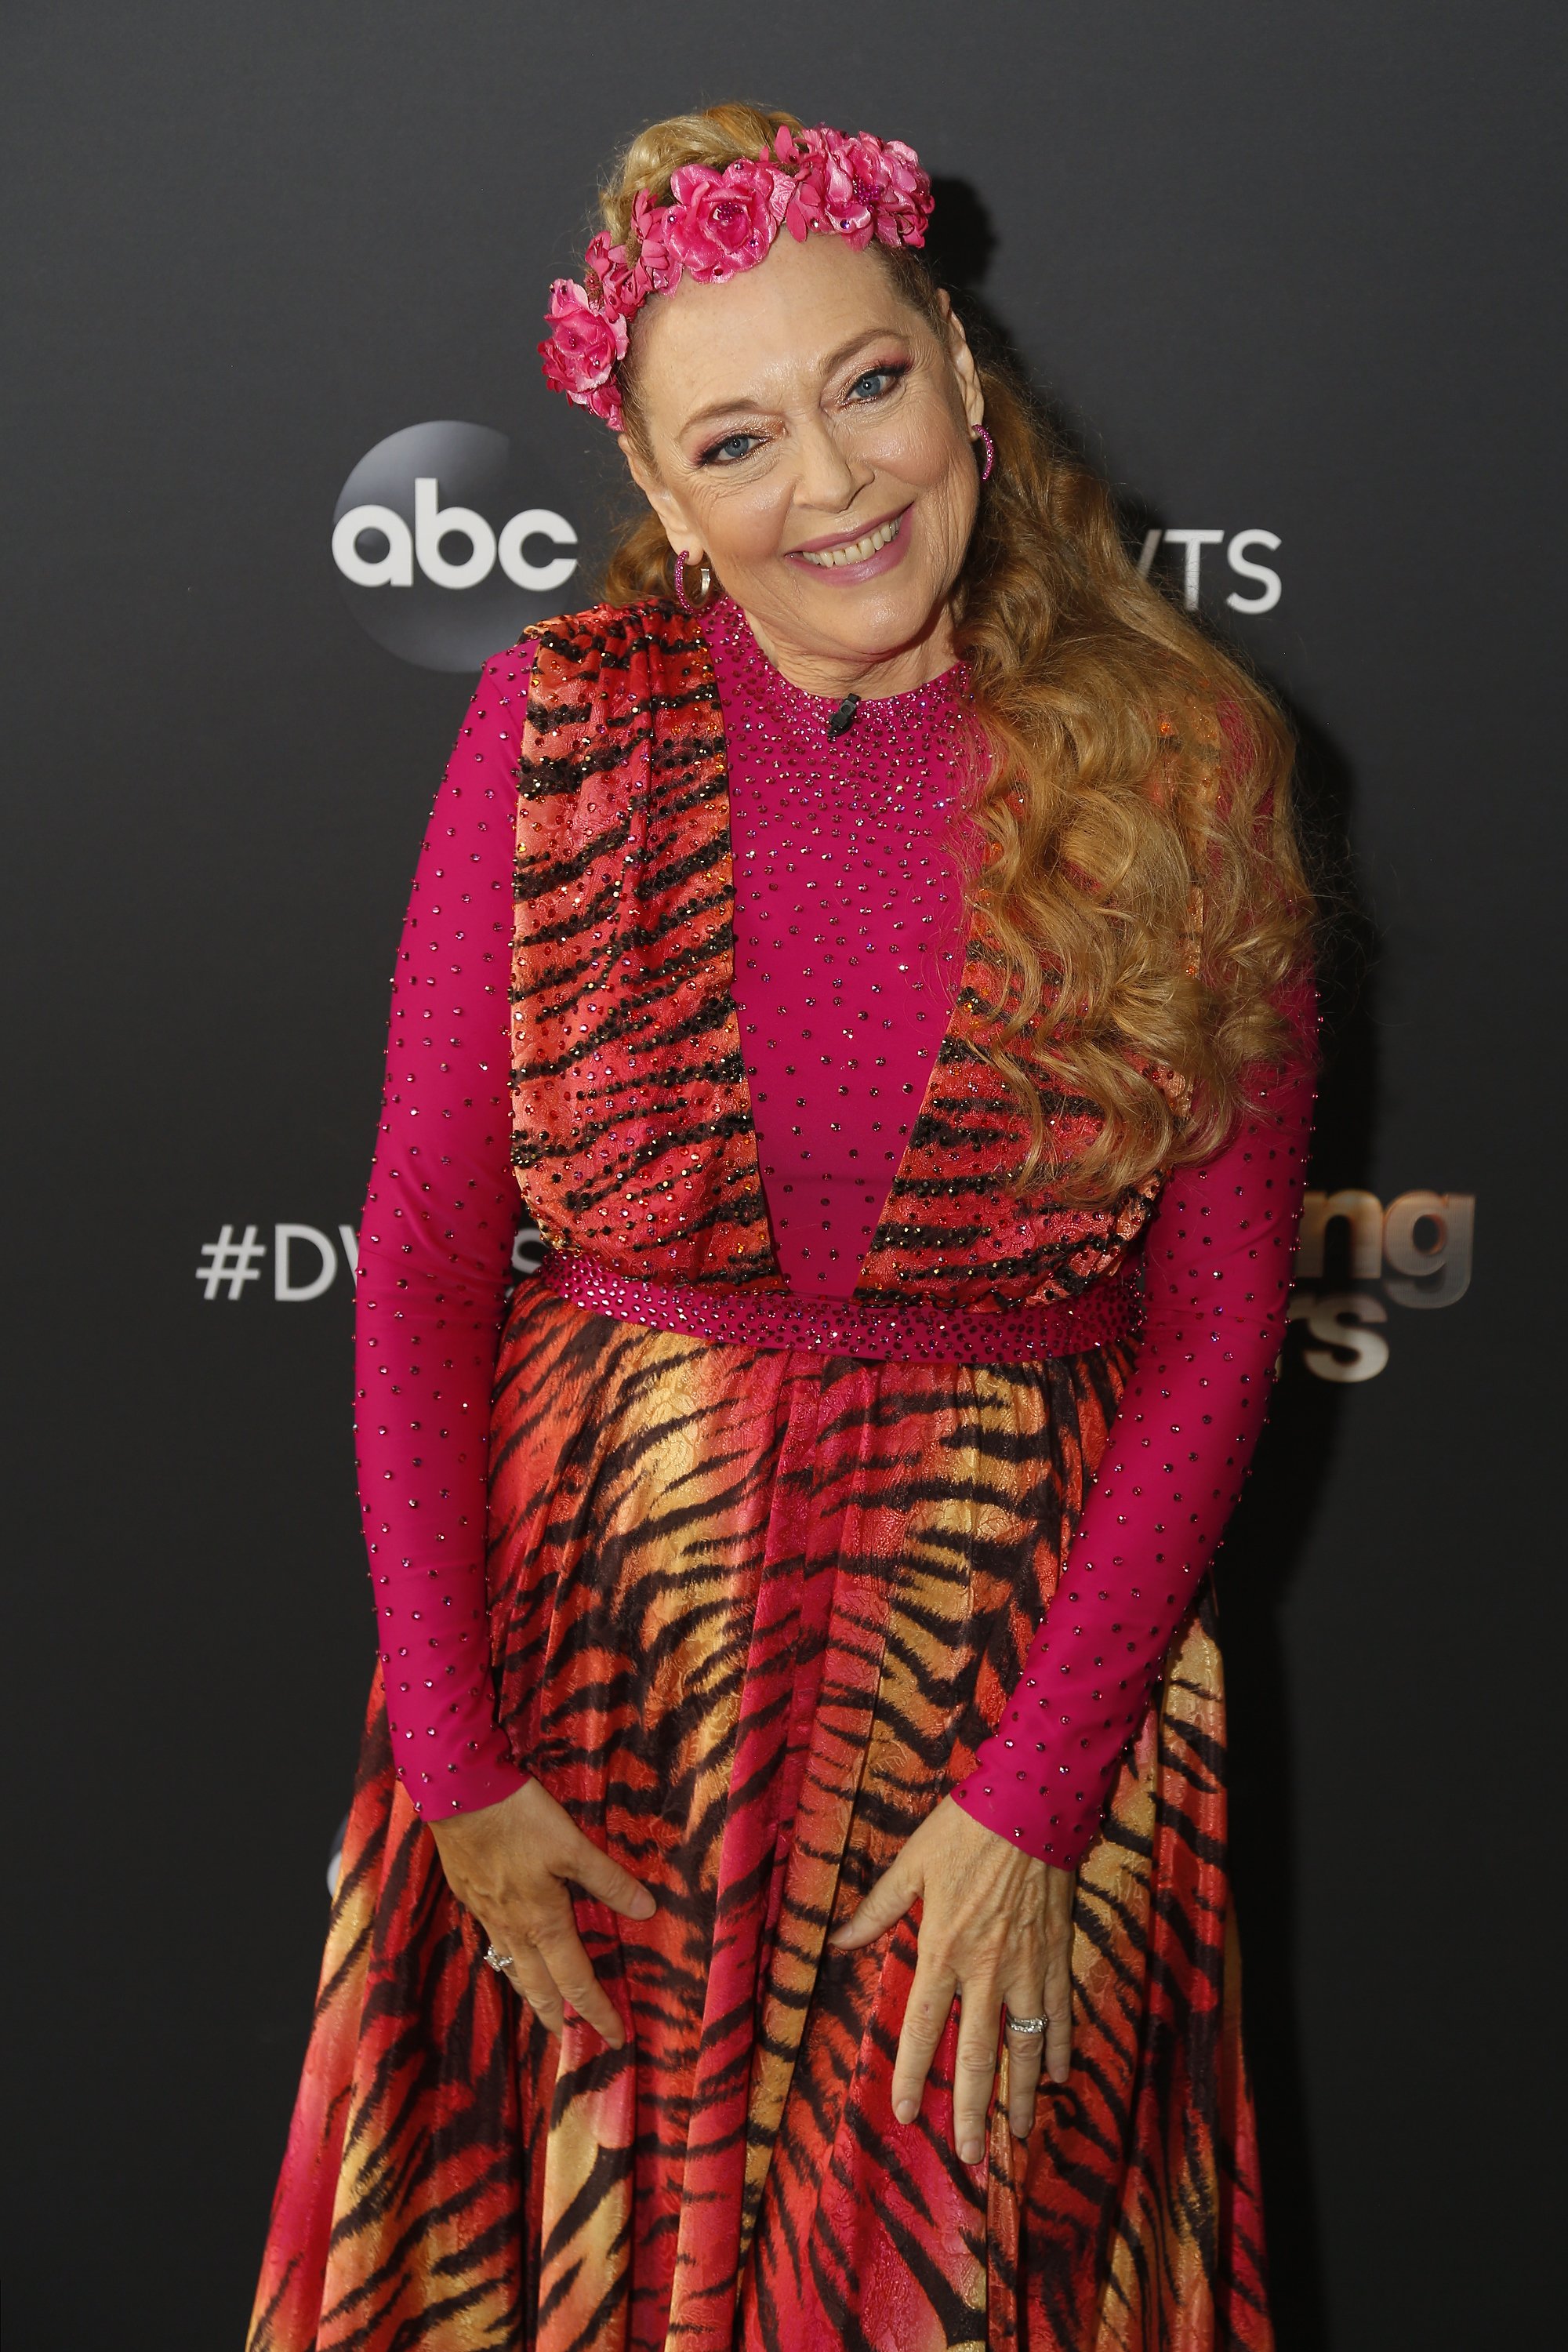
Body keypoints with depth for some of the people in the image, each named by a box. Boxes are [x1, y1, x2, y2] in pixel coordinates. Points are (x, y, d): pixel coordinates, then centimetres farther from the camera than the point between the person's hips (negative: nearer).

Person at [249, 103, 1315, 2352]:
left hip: (1025, 1630, 0)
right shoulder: (558, 728, -7)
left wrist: (1032, 1800, -11)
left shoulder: (1180, 770, -7)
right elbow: (419, 1253, -4)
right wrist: (451, 1757, -7)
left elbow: (1216, 1326, -6)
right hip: (585, 1613, 1)